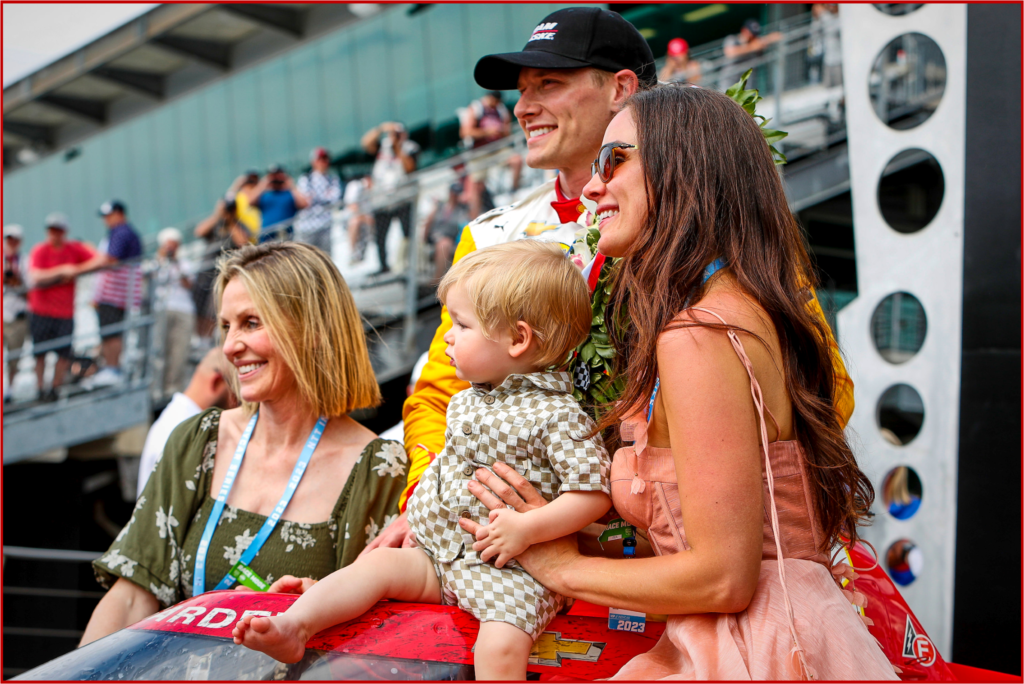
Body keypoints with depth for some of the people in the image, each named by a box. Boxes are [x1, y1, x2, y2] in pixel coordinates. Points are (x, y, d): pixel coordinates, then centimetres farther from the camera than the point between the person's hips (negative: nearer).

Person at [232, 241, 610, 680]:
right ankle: (292, 627, -20)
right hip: (441, 553, 8)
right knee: (378, 565, -11)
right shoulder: (464, 401, 11)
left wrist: (526, 528, -25)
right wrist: (416, 511, 19)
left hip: (509, 570, -7)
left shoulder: (557, 414, -15)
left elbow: (594, 494, -18)